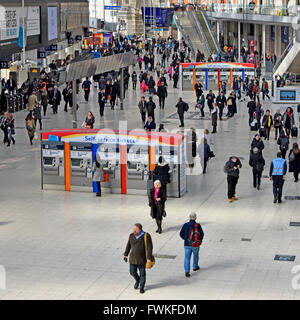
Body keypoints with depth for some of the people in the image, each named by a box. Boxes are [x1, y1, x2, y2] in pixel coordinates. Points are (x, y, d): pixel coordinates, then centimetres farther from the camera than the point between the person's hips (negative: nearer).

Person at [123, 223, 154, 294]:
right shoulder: (132, 236, -3)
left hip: (142, 259, -3)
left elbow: (149, 247, -17)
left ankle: (142, 287, 24)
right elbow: (128, 245, 9)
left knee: (142, 273, 7)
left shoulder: (146, 236, -16)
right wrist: (125, 254, 8)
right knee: (132, 272, 6)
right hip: (133, 258, 4)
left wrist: (149, 258, -21)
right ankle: (137, 280, 37)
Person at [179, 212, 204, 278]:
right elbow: (202, 234, -5)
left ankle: (187, 272, -8)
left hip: (187, 244, 1)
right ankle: (195, 267, 43)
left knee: (187, 258, 3)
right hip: (195, 245, -1)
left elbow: (181, 234, 2)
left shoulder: (185, 225, -5)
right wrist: (200, 240, 17)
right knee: (196, 255, 24)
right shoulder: (197, 225, -12)